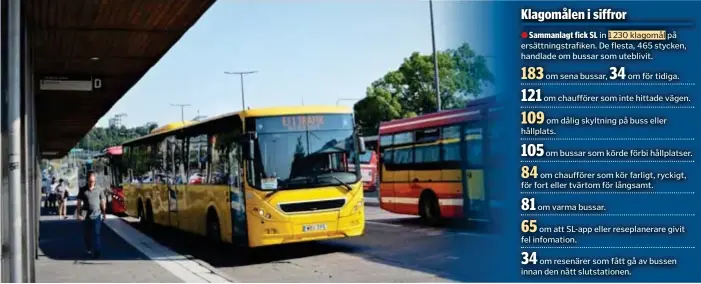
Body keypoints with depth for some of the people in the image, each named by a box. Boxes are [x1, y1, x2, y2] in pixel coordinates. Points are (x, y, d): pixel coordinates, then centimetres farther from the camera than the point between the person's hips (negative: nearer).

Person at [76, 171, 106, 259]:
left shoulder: (99, 189, 2)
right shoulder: (82, 190, 2)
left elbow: (103, 201, 9)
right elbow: (79, 203, 3)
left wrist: (103, 213, 9)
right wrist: (78, 214, -5)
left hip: (97, 215, -1)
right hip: (86, 215, 2)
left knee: (96, 234, -9)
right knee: (87, 234, 12)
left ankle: (96, 252, -12)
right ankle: (88, 250, 30)